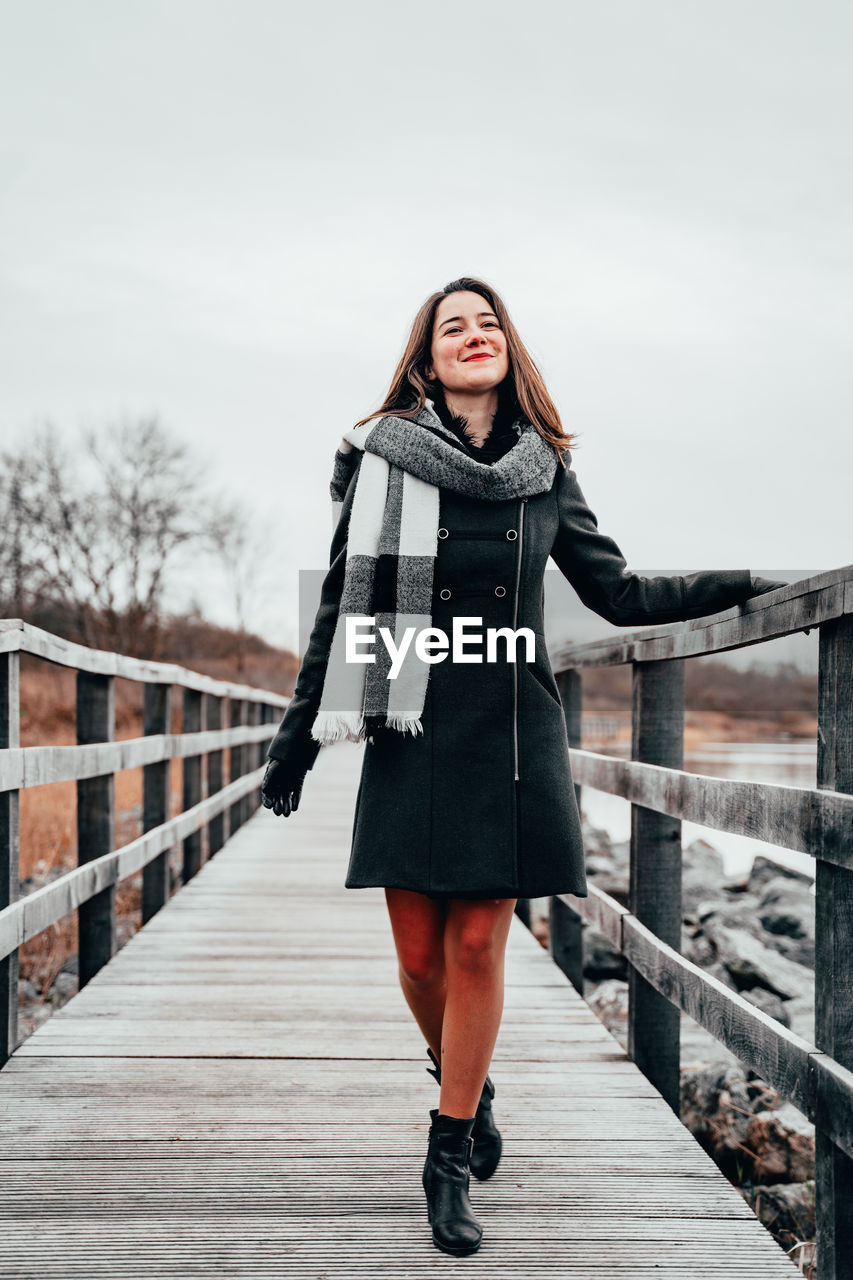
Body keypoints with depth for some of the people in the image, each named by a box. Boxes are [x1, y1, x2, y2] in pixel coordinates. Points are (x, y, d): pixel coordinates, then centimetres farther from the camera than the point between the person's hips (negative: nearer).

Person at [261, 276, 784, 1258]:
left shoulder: (544, 473, 7)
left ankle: (449, 1161, 15)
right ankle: (467, 1087, 33)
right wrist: (297, 736, 6)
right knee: (419, 955, 2)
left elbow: (618, 592, 14)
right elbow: (342, 608, 4)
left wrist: (727, 586, 5)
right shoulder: (382, 461, 1)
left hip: (511, 735, 1)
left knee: (478, 948, 1)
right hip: (412, 732, -1)